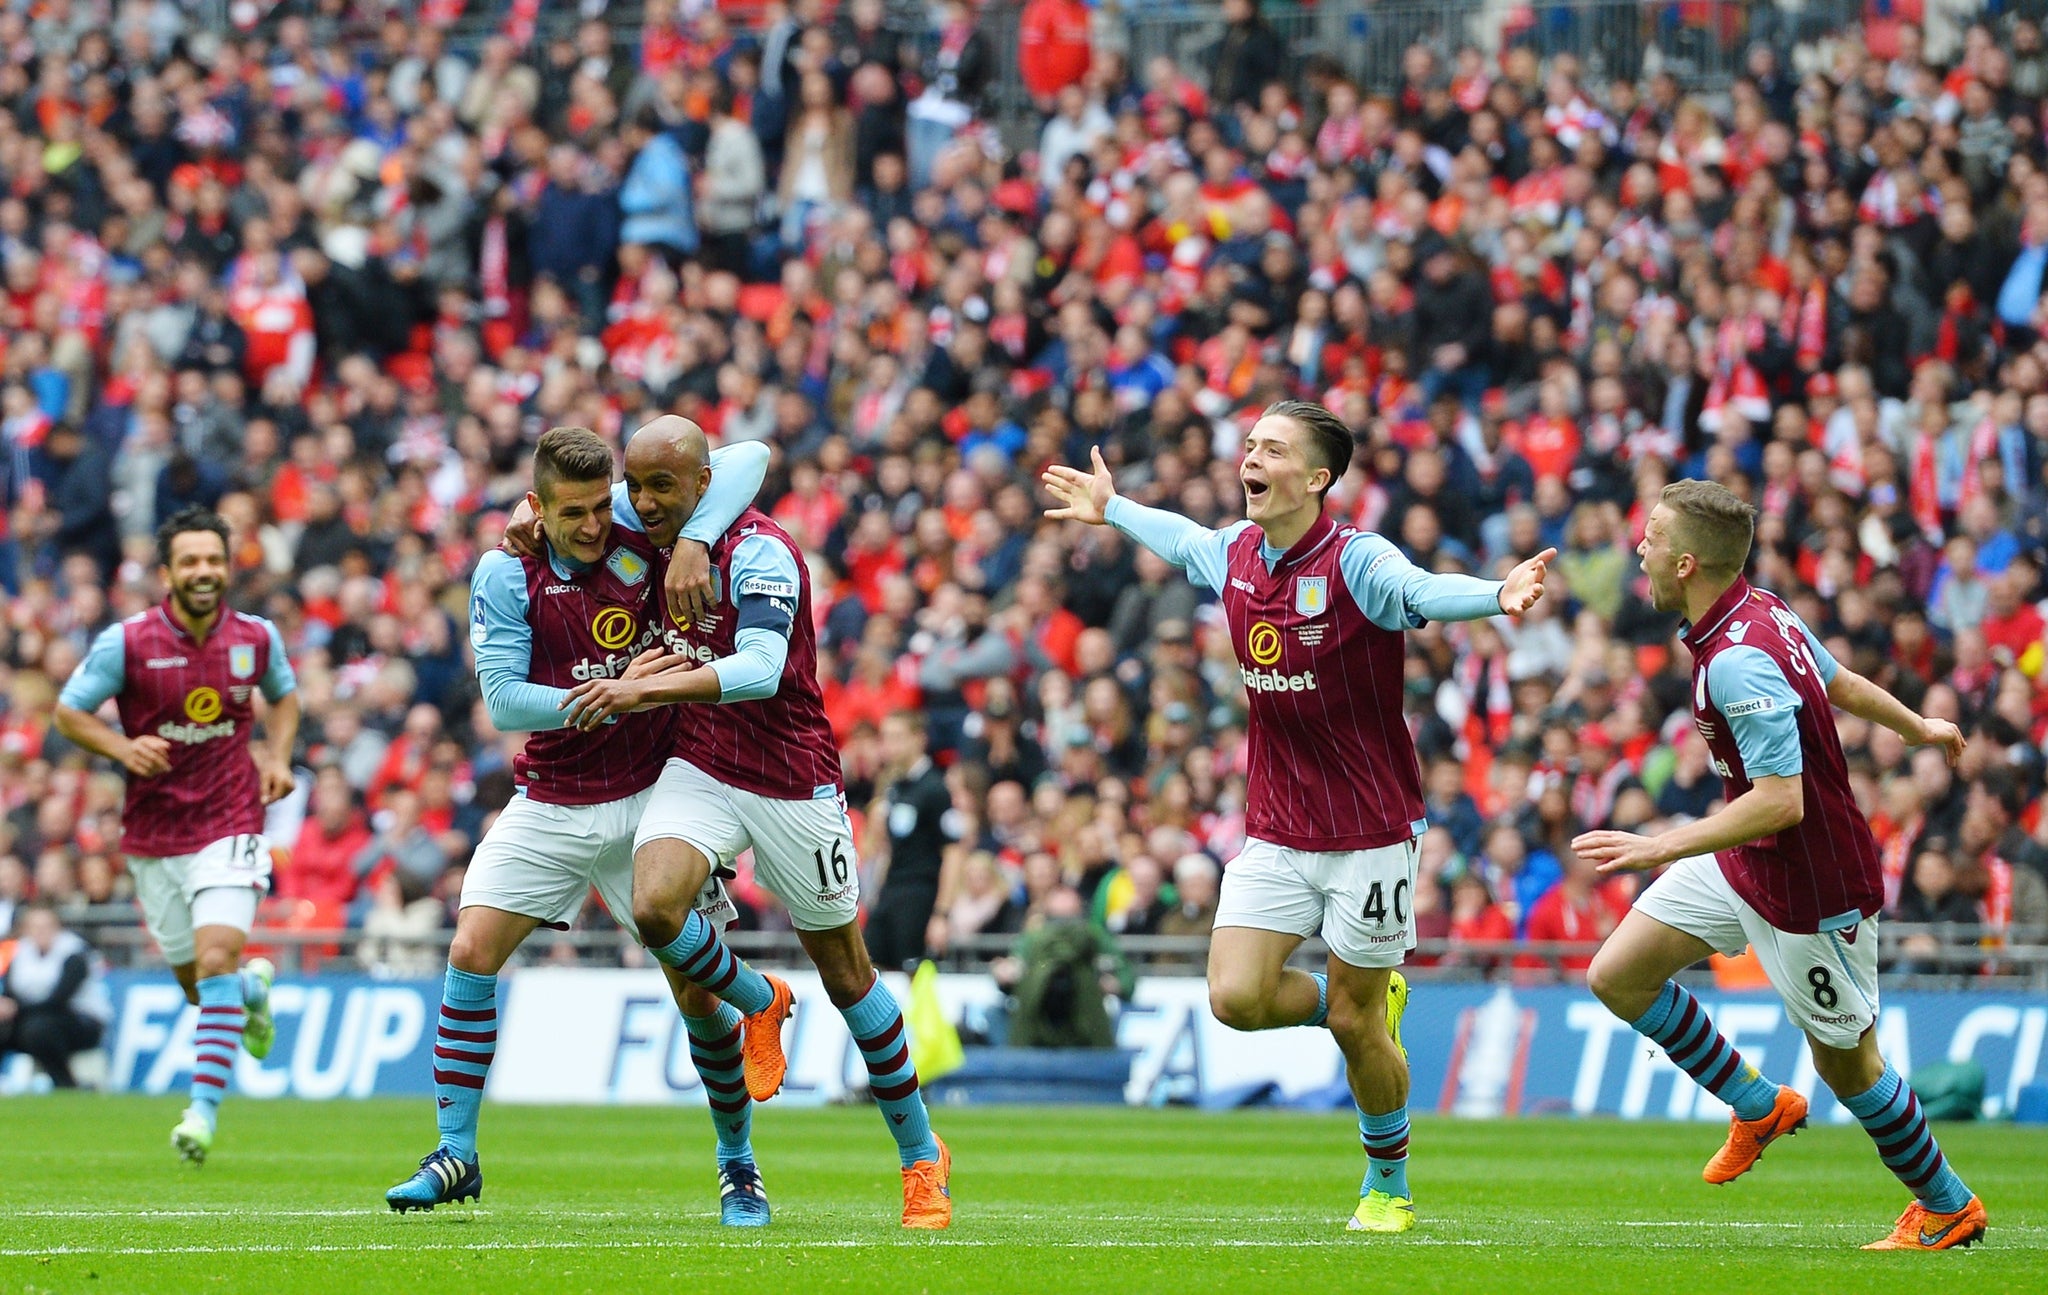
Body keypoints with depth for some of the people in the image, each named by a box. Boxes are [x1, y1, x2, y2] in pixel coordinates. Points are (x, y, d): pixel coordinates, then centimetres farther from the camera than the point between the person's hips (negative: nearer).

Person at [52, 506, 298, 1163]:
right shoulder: (126, 641, -9)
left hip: (229, 825, -1)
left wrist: (277, 756, 1)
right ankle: (254, 987, 46)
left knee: (215, 961, -19)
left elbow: (283, 695, 19)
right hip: (152, 833, 1)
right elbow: (68, 712, -1)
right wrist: (124, 747, -18)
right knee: (195, 983, 10)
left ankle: (204, 1108, -19)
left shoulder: (257, 637, -2)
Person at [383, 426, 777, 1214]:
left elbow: (749, 459, -13)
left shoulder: (639, 534, -10)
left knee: (689, 964, 3)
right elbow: (504, 703, -14)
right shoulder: (505, 575, -9)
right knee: (472, 953, -10)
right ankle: (456, 1154, -2)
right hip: (548, 804, 1)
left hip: (644, 796, -1)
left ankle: (762, 1002, 41)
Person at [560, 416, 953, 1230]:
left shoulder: (759, 552, -20)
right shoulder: (652, 542, 1)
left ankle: (921, 1157, 20)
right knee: (655, 910, -24)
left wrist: (649, 689, -40)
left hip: (792, 781, -5)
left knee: (845, 973, 5)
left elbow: (761, 671, -33)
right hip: (699, 772, 5)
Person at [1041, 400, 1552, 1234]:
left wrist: (1498, 597, -58)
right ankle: (1362, 1003, 23)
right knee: (1236, 998, -8)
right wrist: (1111, 510, 42)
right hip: (1275, 832, 5)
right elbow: (1182, 539, 26)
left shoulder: (1356, 561, -17)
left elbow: (1425, 592, -37)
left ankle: (1389, 1186, 25)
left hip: (1370, 829, -5)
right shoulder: (1232, 554, 2)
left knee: (1354, 1023, 1)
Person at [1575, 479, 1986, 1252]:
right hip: (1742, 863, 9)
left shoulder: (1739, 662, -31)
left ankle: (1948, 1209, 27)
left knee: (1847, 1063, 7)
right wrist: (1919, 729, 34)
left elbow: (1780, 803, -34)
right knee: (1617, 976, 5)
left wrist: (1664, 848, -33)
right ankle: (1760, 1109, 21)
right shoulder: (1762, 611, -2)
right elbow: (1841, 684, 15)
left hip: (1808, 889, -9)